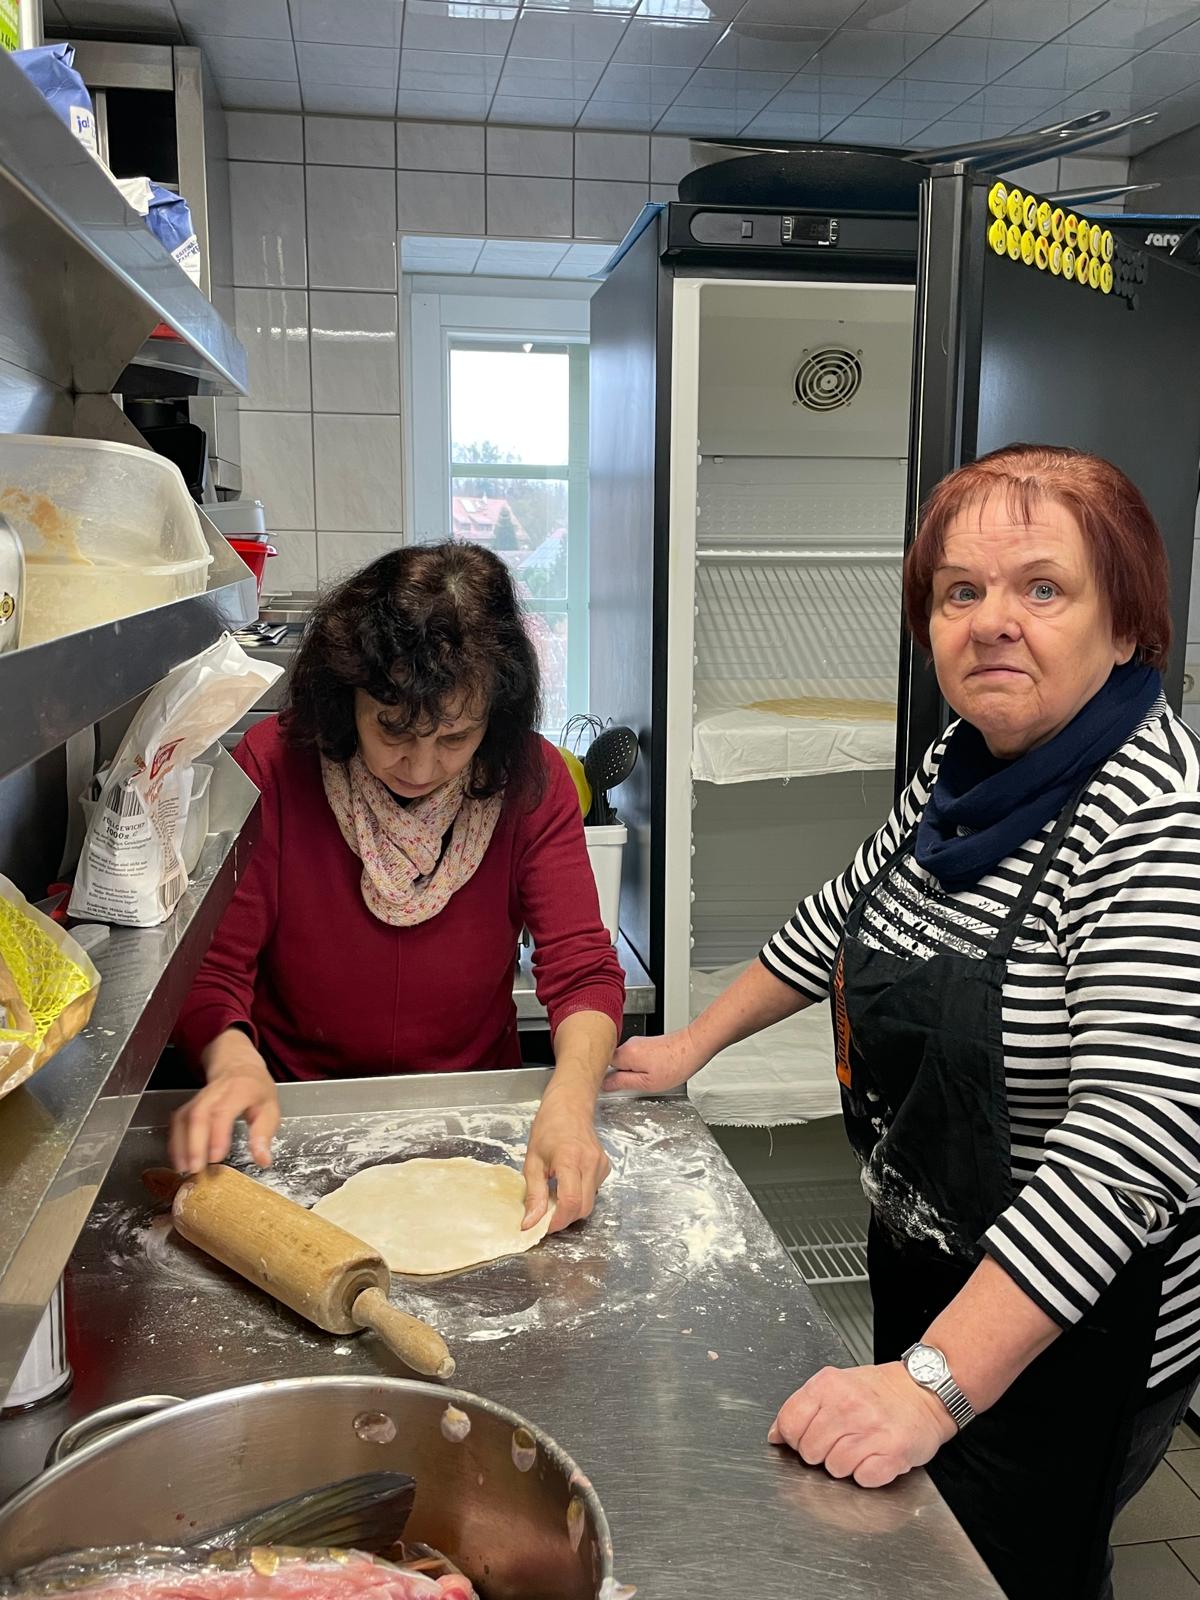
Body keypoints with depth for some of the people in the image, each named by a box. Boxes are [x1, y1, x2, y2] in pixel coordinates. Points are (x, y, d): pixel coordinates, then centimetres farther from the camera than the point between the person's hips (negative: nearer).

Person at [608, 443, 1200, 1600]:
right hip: (921, 1257, 8)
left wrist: (934, 1386, -36)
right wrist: (694, 1045, 15)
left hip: (1063, 1325, -7)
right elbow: (846, 914, 13)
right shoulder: (967, 762, -3)